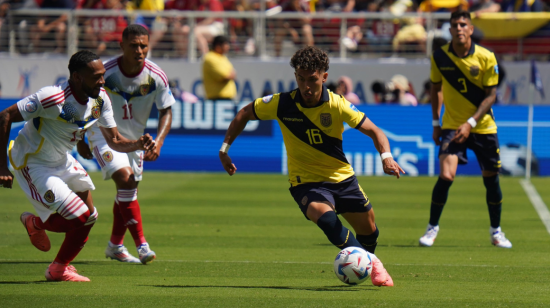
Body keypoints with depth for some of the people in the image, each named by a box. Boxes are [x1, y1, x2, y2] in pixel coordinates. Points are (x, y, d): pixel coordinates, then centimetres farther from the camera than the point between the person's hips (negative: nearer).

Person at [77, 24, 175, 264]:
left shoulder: (156, 77, -15)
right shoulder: (105, 73, -23)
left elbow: (166, 111, -4)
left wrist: (158, 142, -19)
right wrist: (79, 141, -4)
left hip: (134, 137, 5)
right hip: (103, 134, -5)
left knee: (128, 189, 12)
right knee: (125, 179, -23)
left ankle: (115, 246, 32)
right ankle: (141, 245, -23)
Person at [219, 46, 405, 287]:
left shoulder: (337, 105, -16)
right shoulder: (281, 104, -15)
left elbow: (374, 131, -11)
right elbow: (245, 114, 2)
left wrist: (386, 156, -30)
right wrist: (224, 149, 1)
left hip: (341, 177, 2)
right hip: (305, 182, -2)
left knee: (368, 229, 9)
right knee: (323, 213, -34)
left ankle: (371, 265, 43)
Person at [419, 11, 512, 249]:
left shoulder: (486, 58, -11)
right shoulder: (440, 57, -6)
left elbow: (490, 95, -9)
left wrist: (471, 123, -19)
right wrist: (436, 122, 7)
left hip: (483, 126, 0)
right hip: (452, 126, 0)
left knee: (491, 179, 8)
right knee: (446, 176, -18)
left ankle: (496, 231, 27)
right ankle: (432, 227, 0)